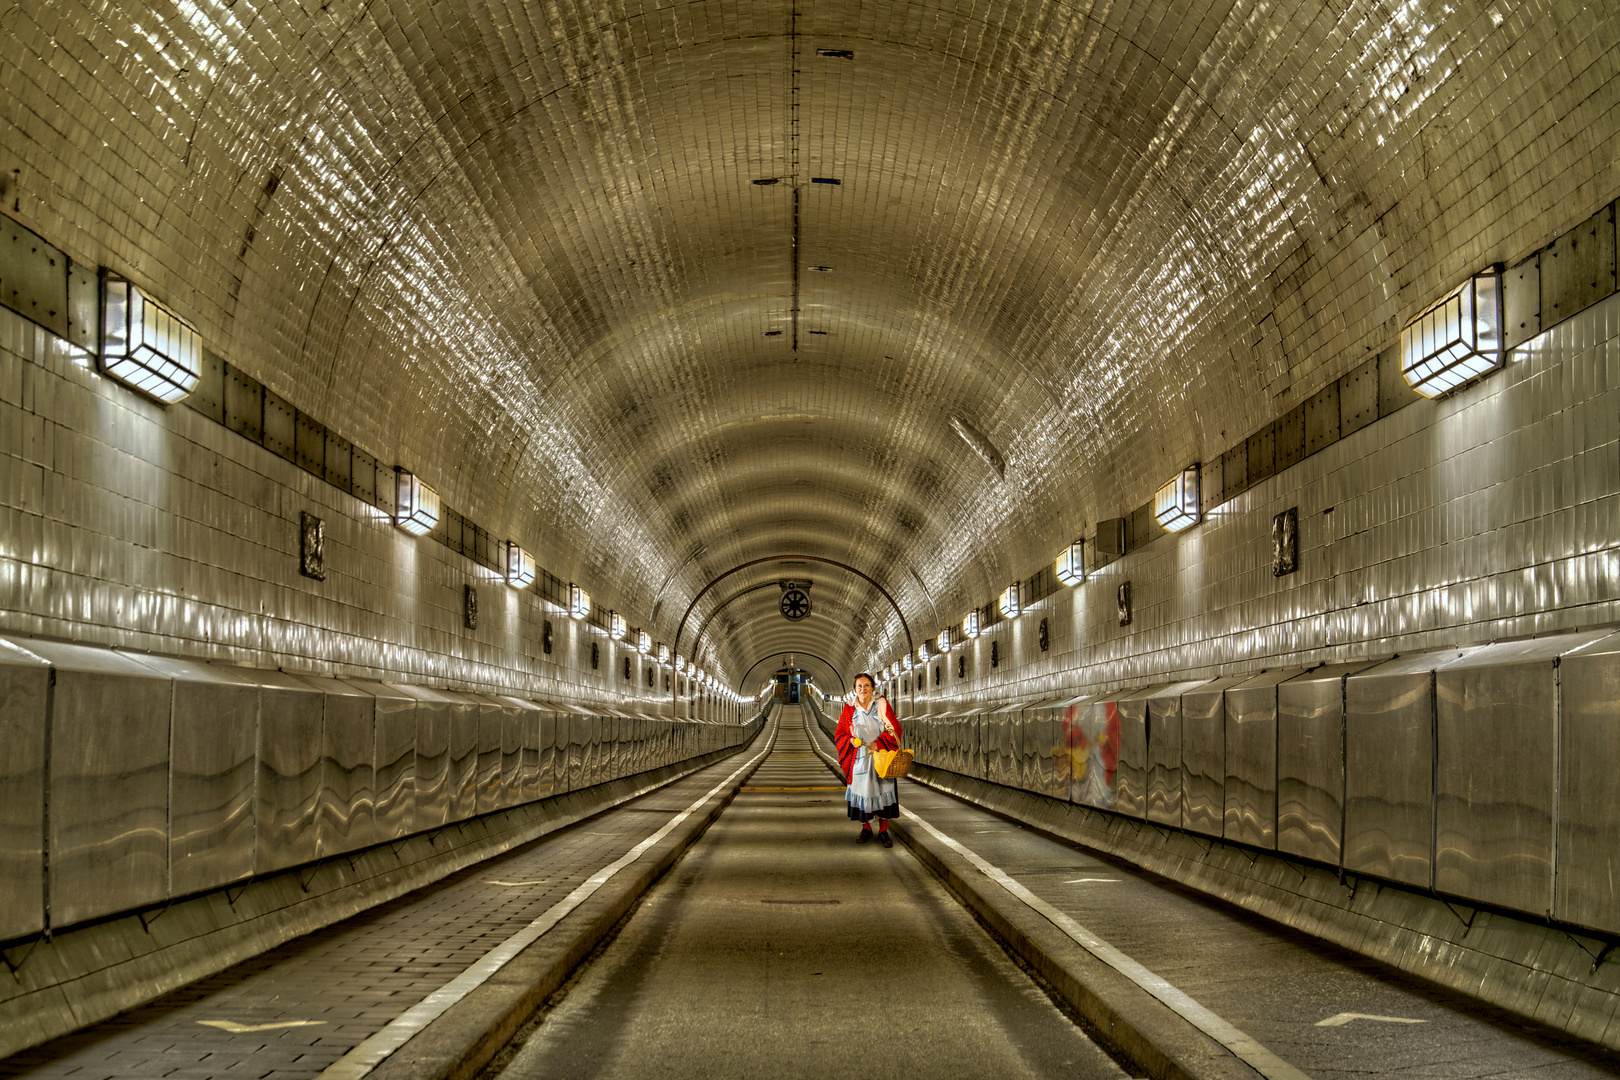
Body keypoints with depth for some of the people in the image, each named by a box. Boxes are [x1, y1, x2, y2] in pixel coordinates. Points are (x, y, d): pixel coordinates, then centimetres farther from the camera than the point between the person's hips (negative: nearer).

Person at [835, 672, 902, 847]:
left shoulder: (881, 704, -1)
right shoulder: (850, 709, 5)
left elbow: (895, 728, -6)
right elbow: (839, 733, 9)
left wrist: (878, 743, -19)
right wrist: (850, 740, -12)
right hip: (860, 759, 1)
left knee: (883, 793, -2)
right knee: (862, 792, 2)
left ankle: (883, 831, 6)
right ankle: (866, 829, 16)